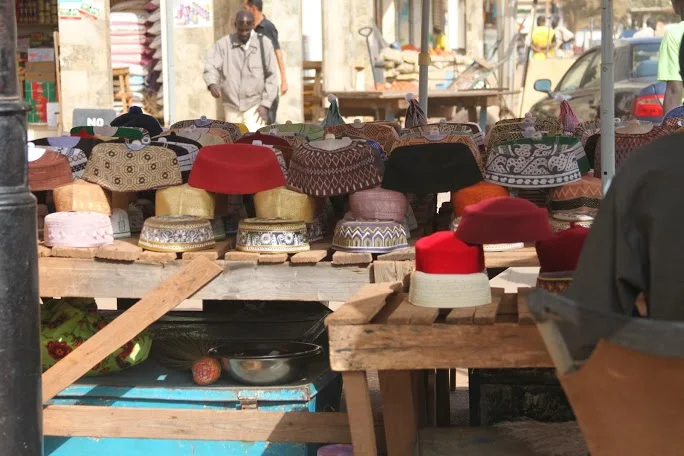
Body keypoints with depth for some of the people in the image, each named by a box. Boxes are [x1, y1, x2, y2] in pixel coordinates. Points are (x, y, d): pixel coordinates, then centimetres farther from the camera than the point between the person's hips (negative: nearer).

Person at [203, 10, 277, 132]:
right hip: (232, 105, 2)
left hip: (255, 106, -2)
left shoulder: (264, 44, -4)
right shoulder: (224, 44, -2)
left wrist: (265, 104, -8)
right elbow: (210, 66, -12)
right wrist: (212, 84, -34)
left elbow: (271, 76, -2)